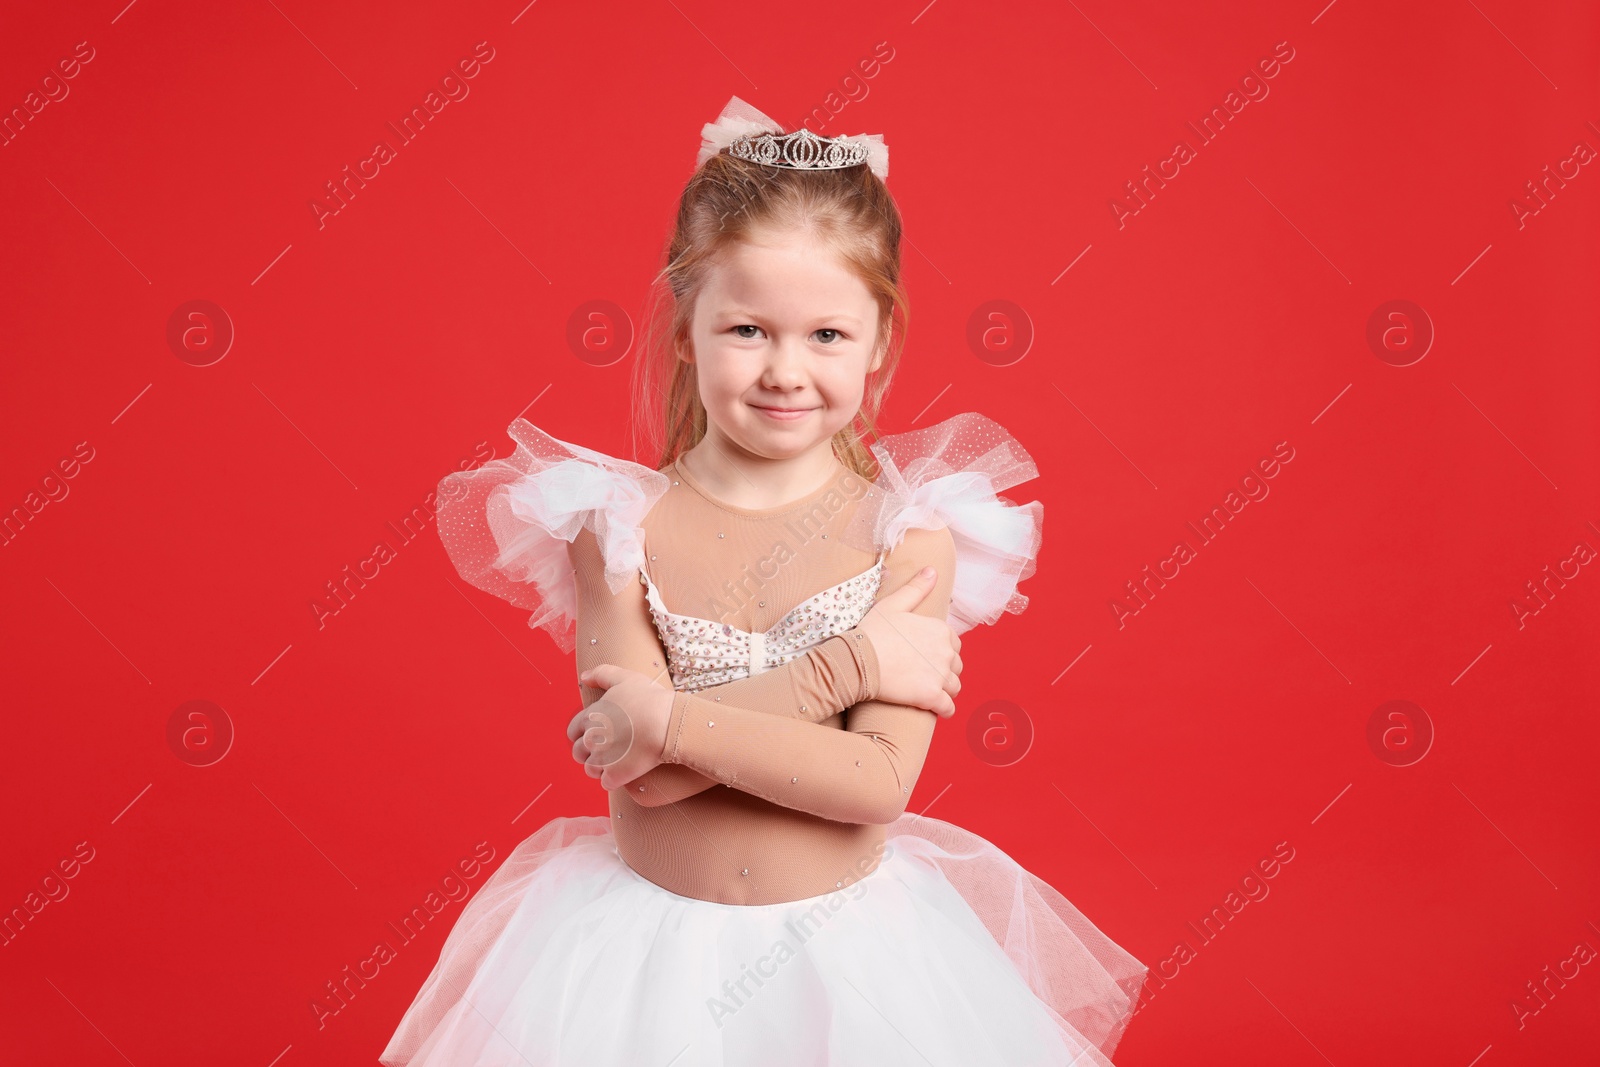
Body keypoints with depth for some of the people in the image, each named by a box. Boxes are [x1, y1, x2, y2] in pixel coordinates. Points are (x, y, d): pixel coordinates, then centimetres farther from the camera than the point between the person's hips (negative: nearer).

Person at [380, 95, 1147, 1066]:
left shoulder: (907, 531, -10)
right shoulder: (617, 524, -8)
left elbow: (877, 783, -17)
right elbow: (631, 764, -18)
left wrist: (674, 721, -22)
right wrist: (842, 665, -20)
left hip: (845, 948, 0)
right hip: (648, 946, 0)